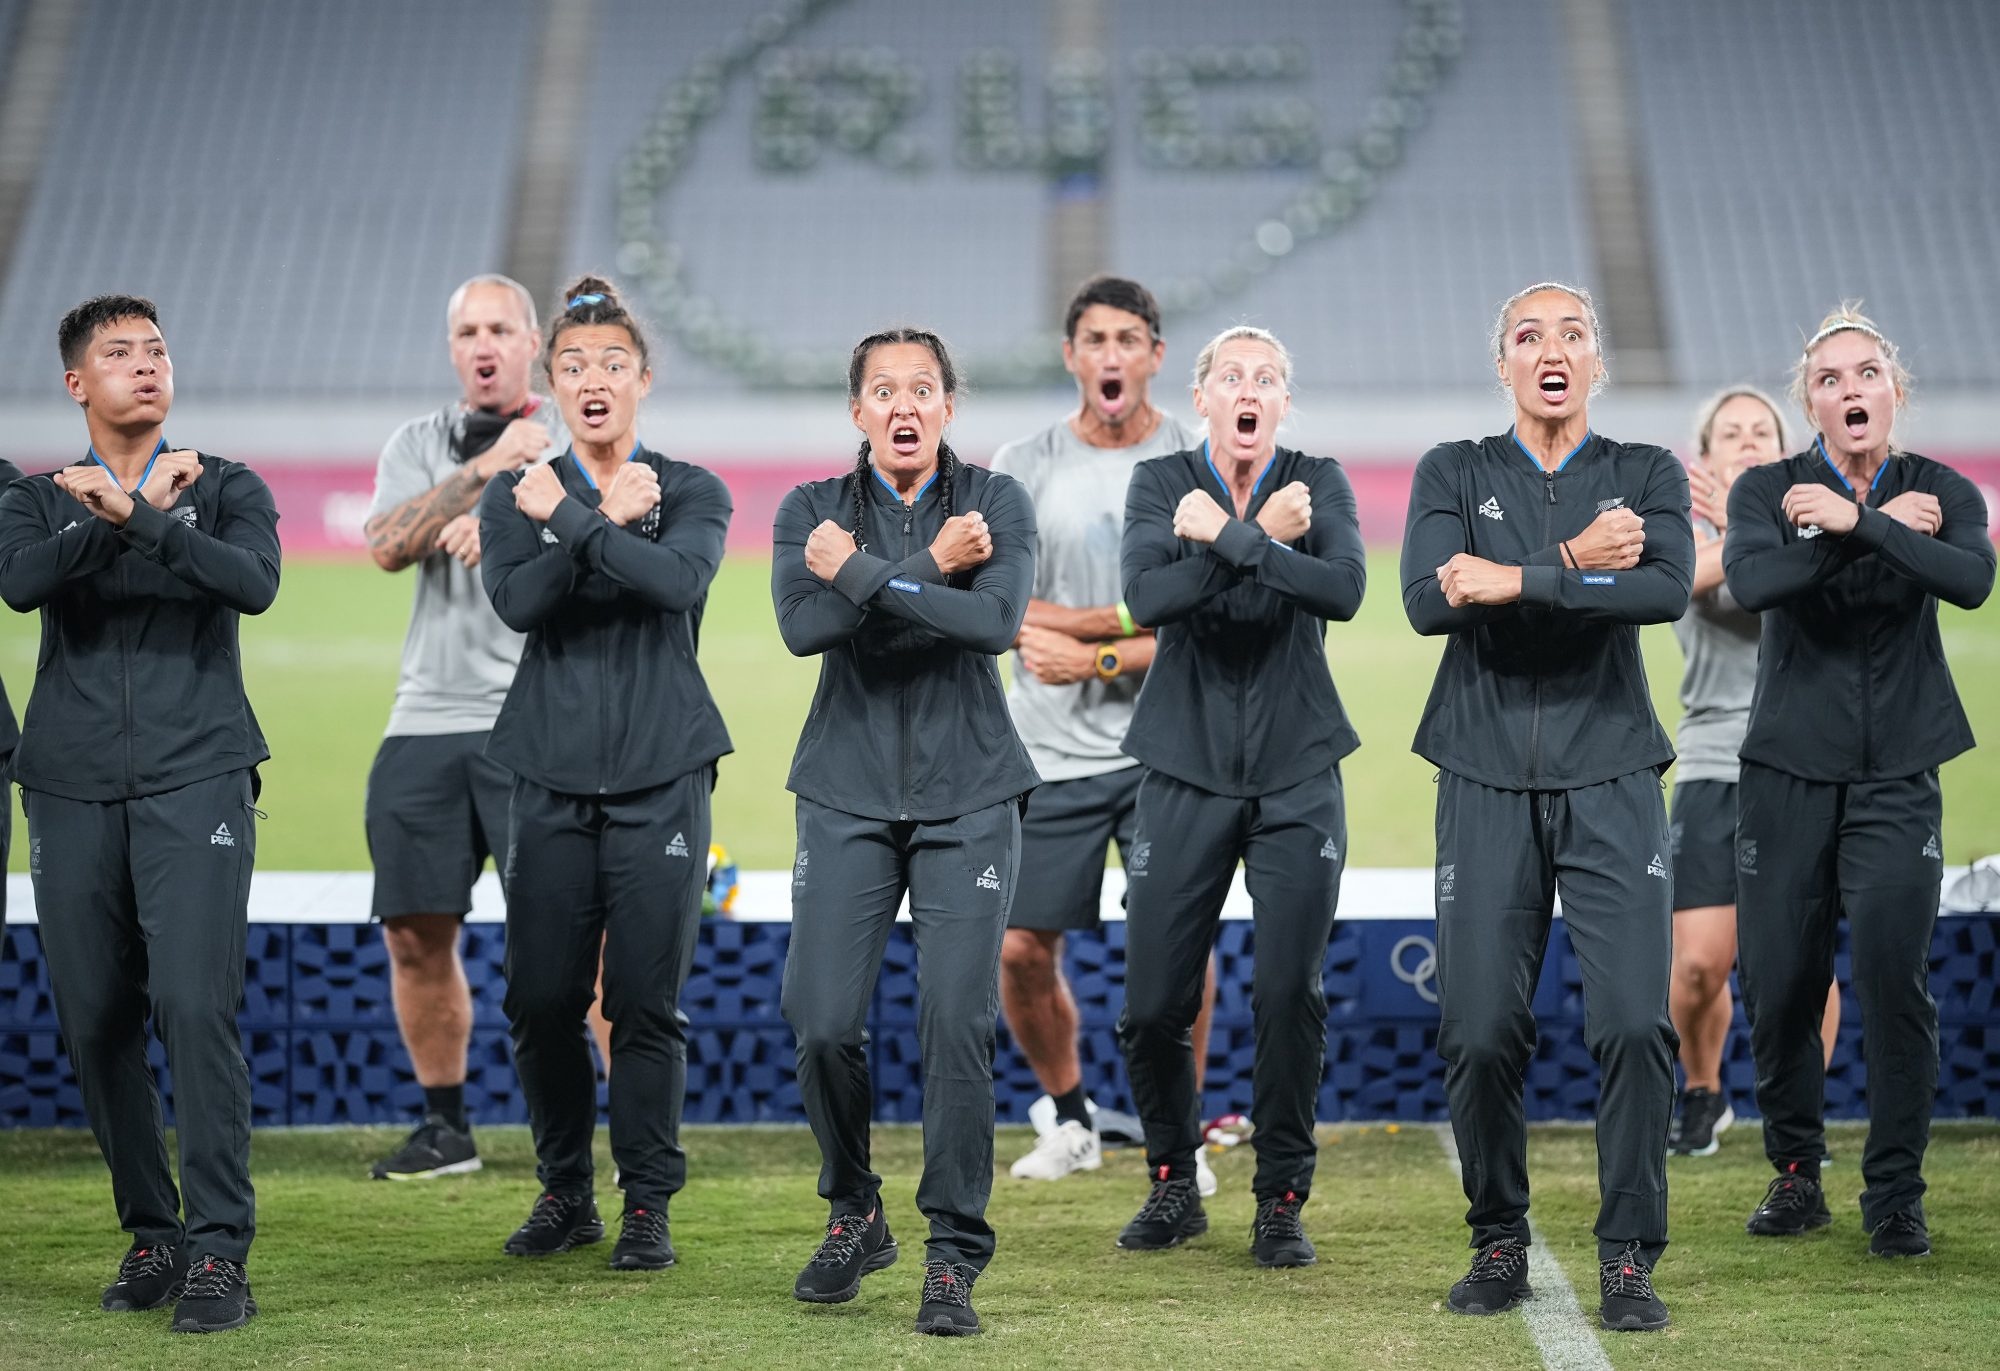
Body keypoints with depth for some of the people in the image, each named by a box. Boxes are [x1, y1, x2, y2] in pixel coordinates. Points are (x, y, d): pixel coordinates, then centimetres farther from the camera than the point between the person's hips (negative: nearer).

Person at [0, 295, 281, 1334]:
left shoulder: (226, 488, 11)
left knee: (195, 1003, -14)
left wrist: (134, 517, -19)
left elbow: (253, 582, -11)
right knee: (94, 1018, 2)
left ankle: (220, 1249, -12)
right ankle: (150, 1235, 13)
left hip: (195, 779, -2)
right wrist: (135, 510, -13)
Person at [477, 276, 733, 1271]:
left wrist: (570, 520, -15)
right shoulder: (514, 497, 9)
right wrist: (609, 524, -13)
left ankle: (647, 1205, 7)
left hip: (661, 773, -1)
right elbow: (516, 601, -10)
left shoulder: (691, 491, 6)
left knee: (646, 998, -4)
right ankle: (564, 1194, 18)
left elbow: (681, 578, -16)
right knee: (541, 997, 2)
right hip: (550, 774, 2)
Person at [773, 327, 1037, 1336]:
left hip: (967, 796, -1)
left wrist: (862, 575, -14)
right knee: (822, 1021, -5)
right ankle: (853, 1218, 20)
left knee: (957, 1023, -10)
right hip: (849, 794, 1)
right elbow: (803, 626, -14)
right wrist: (928, 568, -16)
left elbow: (997, 621, -16)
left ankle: (954, 1257, 0)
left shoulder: (996, 502, 4)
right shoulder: (812, 511, 6)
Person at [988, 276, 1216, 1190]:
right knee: (1022, 951, 1)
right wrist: (1142, 617, -13)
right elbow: (1008, 612, -5)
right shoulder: (1024, 467, 4)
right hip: (1050, 753, 2)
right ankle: (1071, 1120, 23)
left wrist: (1092, 655, -14)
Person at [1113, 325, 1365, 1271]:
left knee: (1292, 997, -5)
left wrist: (1226, 536, -21)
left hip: (1296, 774, 0)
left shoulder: (1318, 483, 2)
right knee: (1152, 1004, 0)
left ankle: (1281, 1201, 10)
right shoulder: (1161, 483, 2)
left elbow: (1344, 589, -18)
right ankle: (1174, 1186, 21)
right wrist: (1264, 541, -20)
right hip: (1187, 773, 0)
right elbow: (1148, 597, -17)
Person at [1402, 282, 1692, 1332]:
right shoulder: (1453, 474, 11)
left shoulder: (1649, 476, 10)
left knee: (1634, 1021, -11)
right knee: (1480, 1031, -4)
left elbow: (1668, 589, -11)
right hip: (1488, 782, 0)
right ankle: (1498, 1245, 13)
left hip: (1610, 780, 0)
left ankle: (1628, 1256, 0)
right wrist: (1575, 563, -11)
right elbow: (1427, 601, -8)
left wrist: (1517, 582, -14)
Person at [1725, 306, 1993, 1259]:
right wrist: (1888, 529, -18)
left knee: (1894, 976, -10)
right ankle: (1795, 1175, 20)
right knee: (1777, 982, 1)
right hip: (1788, 769, 1)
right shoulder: (1767, 490, 1)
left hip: (1896, 774, 0)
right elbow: (1752, 581, -21)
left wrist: (1854, 521, -23)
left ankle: (1895, 1194, 2)